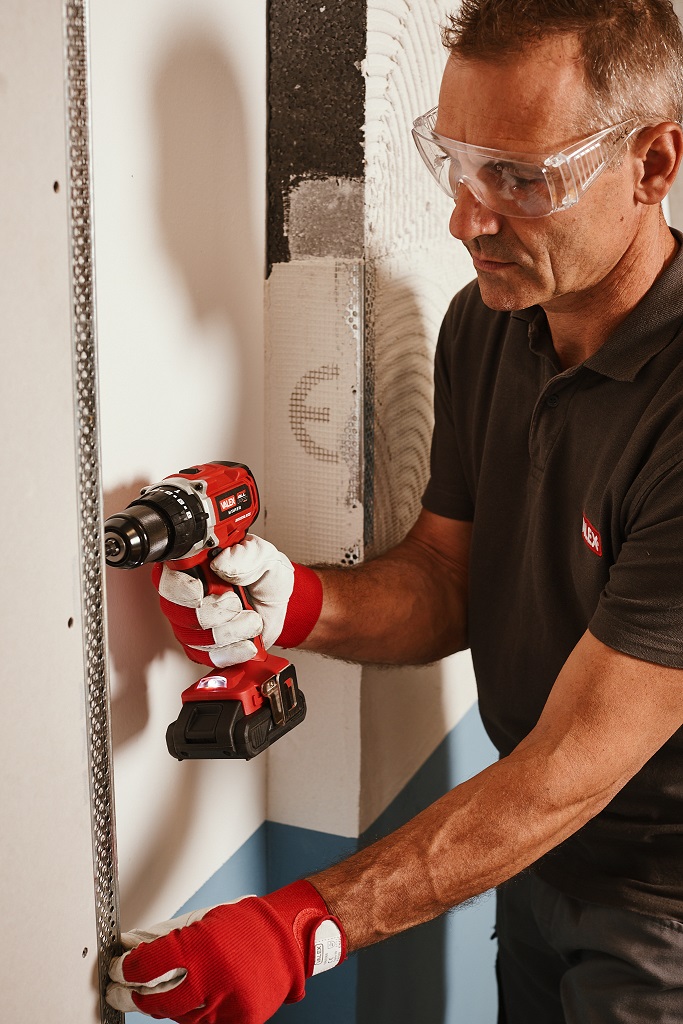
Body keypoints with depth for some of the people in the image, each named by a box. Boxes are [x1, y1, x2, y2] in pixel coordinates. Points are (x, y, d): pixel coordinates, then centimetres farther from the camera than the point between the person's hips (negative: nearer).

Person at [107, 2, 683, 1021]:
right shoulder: (482, 322, -7)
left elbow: (574, 771, -30)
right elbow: (446, 578, -1)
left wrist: (305, 927, -30)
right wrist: (302, 602, -22)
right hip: (535, 856, 6)